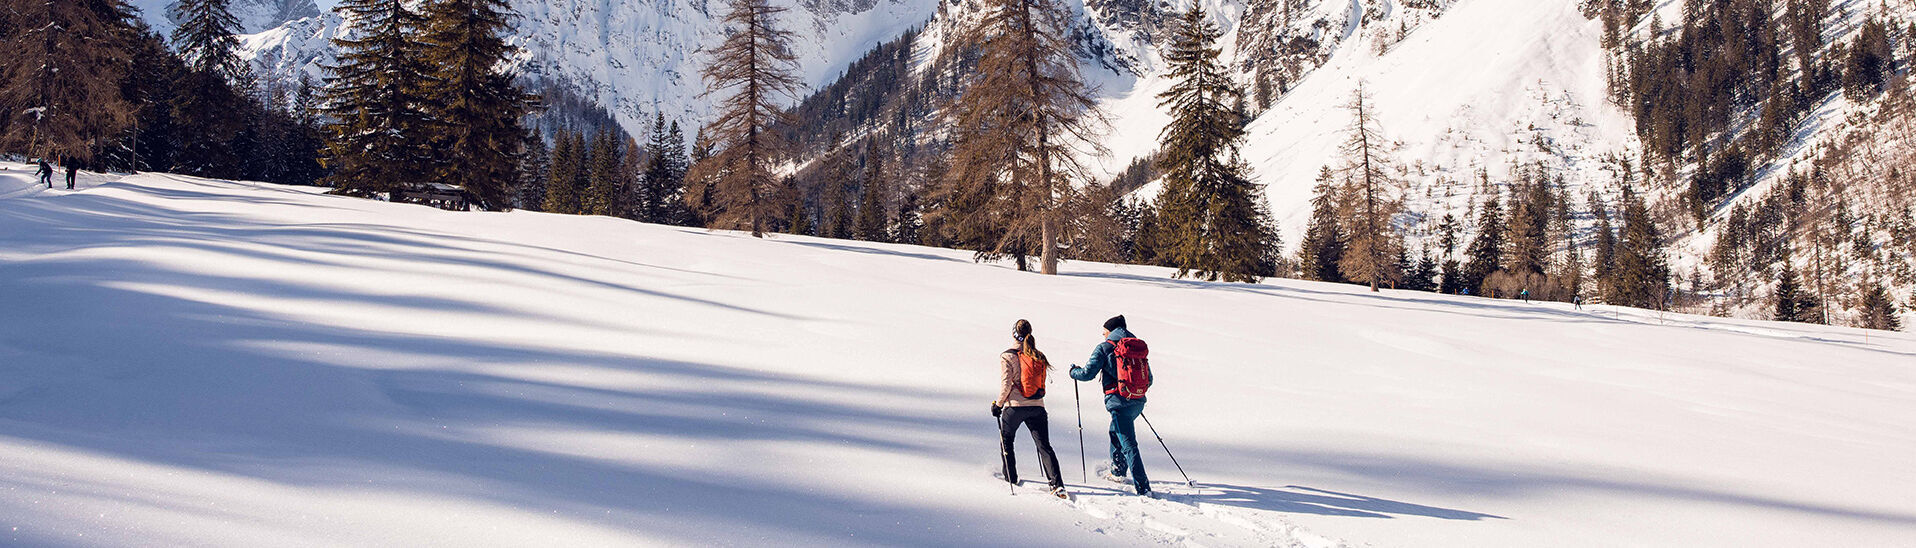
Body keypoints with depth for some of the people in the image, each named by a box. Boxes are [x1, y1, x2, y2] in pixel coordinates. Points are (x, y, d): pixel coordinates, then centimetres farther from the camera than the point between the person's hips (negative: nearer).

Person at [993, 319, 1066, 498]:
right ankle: (1057, 484, -13)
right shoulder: (1039, 357, 7)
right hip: (1037, 407, 3)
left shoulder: (1007, 356, -7)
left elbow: (1005, 385, -12)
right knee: (1044, 445, 0)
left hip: (1014, 406, -3)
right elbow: (1041, 383, 9)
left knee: (1006, 441, 21)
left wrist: (998, 404, 0)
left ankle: (1010, 479, 26)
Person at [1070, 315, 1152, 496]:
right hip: (1138, 402, 7)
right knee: (1115, 432, 30)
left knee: (1129, 445, -8)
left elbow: (1088, 373, -6)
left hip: (1119, 402, -7)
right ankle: (1118, 472, 42)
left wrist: (1074, 371, 15)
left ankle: (1143, 488, -15)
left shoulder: (1104, 348, -3)